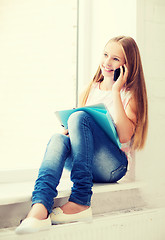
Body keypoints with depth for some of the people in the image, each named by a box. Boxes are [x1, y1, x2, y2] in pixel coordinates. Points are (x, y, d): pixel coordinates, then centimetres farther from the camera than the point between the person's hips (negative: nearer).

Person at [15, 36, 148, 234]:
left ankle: (80, 202, -33)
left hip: (113, 166, -4)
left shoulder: (130, 93, 1)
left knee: (79, 117, -26)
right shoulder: (91, 89, 17)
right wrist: (68, 130, -4)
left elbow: (124, 136, -16)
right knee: (58, 139, -27)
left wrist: (116, 91, -13)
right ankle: (39, 208, -51)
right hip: (85, 166, 5)